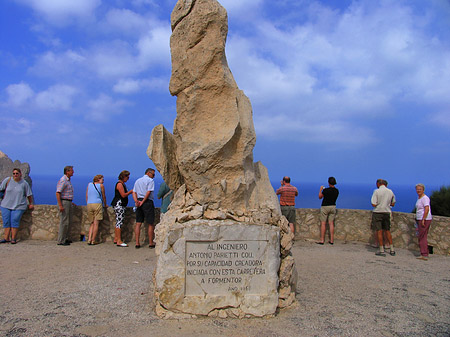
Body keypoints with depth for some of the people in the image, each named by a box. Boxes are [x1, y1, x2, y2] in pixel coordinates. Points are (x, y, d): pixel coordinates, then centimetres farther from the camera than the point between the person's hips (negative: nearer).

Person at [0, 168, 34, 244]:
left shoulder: (24, 183, 0)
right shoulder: (7, 180, 0)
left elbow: (29, 194, 9)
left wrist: (31, 204, 15)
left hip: (18, 206, -2)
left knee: (14, 221, -9)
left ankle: (13, 239, -2)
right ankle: (6, 238, 8)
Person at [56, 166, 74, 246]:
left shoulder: (68, 180, 15)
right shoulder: (63, 180, -15)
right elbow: (58, 193, -20)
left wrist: (71, 202, 22)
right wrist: (60, 205, -24)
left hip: (68, 202, 10)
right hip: (64, 202, -10)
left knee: (68, 221, 13)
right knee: (64, 222, -7)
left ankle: (65, 238, 22)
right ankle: (61, 241, -1)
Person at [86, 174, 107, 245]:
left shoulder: (89, 184, 16)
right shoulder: (101, 185, 5)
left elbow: (87, 196, 16)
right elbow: (103, 197, 12)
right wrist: (105, 205, 27)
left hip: (89, 205, 4)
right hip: (97, 204, -4)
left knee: (92, 224, 11)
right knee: (96, 224, -2)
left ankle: (89, 239, -1)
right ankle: (93, 241, -3)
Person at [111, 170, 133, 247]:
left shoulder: (123, 184, 18)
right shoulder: (119, 184, -13)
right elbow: (123, 195, -18)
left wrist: (130, 192, 11)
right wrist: (131, 191, -7)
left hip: (121, 205, 11)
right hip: (119, 204, -11)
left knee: (118, 222, 13)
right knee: (119, 221, -11)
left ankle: (116, 239, 20)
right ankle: (119, 241, -11)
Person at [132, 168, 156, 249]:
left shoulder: (137, 181, 19)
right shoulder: (150, 180, -3)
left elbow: (134, 192, 10)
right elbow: (148, 192, -14)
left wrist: (136, 201, -2)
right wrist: (142, 202, -10)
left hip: (139, 203, 7)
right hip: (148, 202, -7)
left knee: (138, 223, 7)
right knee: (151, 224, 2)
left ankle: (137, 243, 6)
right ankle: (151, 243, 6)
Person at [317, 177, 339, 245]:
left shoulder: (325, 190, -18)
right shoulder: (336, 191, 0)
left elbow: (320, 197, -4)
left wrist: (320, 189, 10)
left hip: (325, 207, -5)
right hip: (333, 207, 5)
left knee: (323, 223, 1)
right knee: (331, 223, 8)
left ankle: (322, 240, 1)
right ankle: (331, 240, 8)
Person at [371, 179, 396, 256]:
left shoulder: (377, 191, -12)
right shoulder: (390, 192, 4)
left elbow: (374, 204, -15)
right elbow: (393, 204, 13)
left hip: (377, 212, -5)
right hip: (387, 212, 5)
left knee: (379, 231, -1)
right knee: (387, 231, 15)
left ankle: (381, 250, -1)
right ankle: (392, 250, 19)